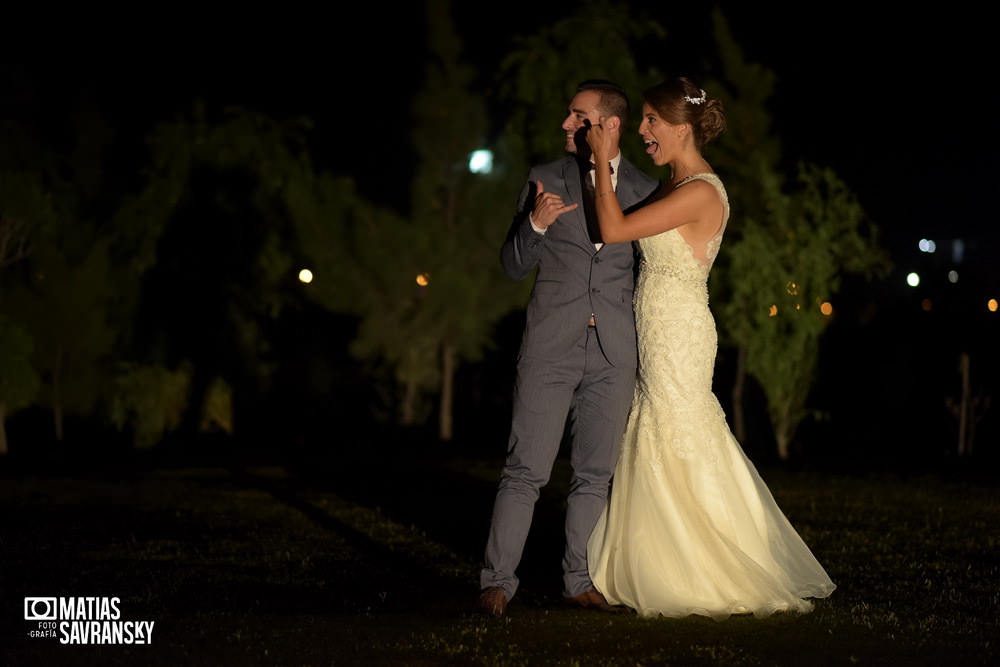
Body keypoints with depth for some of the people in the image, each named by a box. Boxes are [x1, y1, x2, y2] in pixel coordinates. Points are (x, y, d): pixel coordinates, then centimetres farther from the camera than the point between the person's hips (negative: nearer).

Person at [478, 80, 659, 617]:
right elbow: (514, 266, 6)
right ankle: (497, 581, -2)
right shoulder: (545, 181, 6)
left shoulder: (645, 189, 9)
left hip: (613, 353, 2)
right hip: (551, 346, -2)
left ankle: (579, 579, 16)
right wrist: (535, 223, -13)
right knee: (526, 470, -5)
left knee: (595, 473, 7)